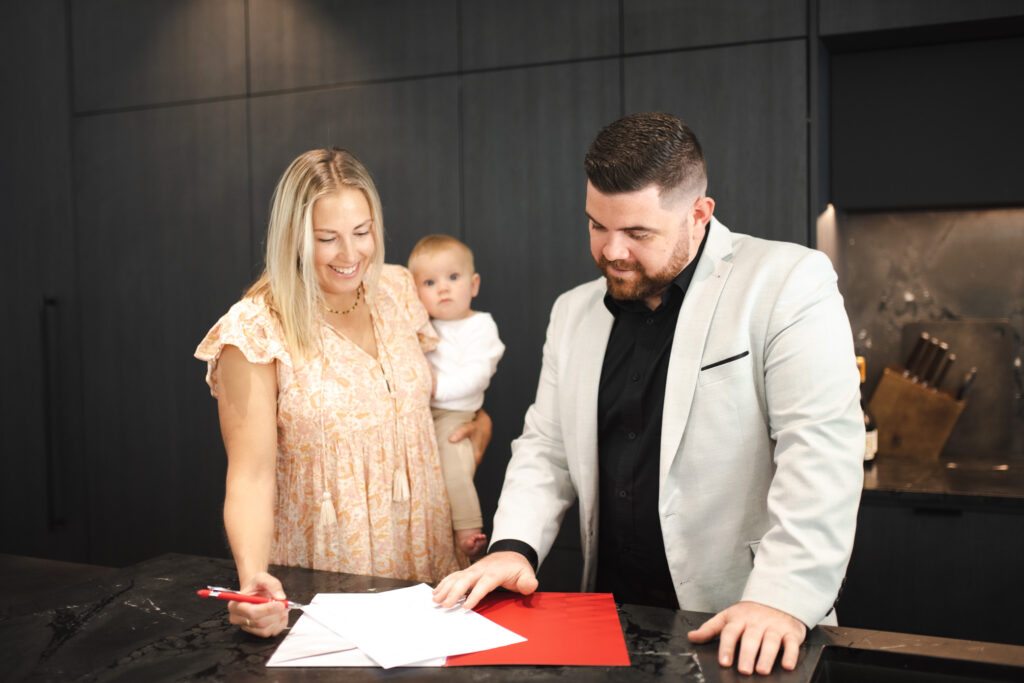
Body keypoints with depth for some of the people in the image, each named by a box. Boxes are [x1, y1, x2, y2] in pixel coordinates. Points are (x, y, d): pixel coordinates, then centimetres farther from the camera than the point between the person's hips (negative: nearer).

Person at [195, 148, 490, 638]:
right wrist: (253, 577, -33)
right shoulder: (255, 331, -15)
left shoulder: (397, 290, 1)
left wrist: (477, 419, 2)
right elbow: (250, 475, -18)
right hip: (322, 573, -4)